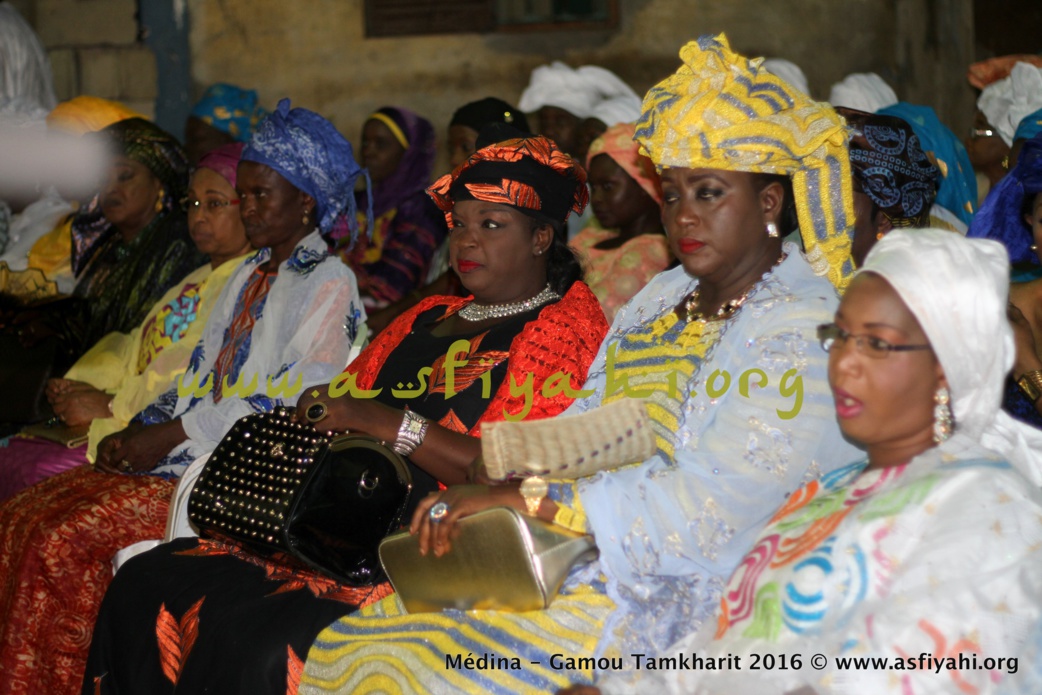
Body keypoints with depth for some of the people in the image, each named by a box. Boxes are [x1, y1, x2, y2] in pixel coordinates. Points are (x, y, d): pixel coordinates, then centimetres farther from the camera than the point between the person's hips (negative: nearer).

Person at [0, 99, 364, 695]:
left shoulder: (330, 284, -6)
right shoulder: (250, 274, 21)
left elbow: (292, 403, -15)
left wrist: (173, 435, -15)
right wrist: (134, 434, 4)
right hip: (191, 453, 9)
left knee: (67, 539, -23)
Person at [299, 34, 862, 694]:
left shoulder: (803, 329, -11)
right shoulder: (660, 300, 18)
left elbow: (704, 514, -21)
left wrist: (525, 497, -22)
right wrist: (483, 497, -7)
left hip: (671, 601, -8)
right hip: (578, 559, 8)